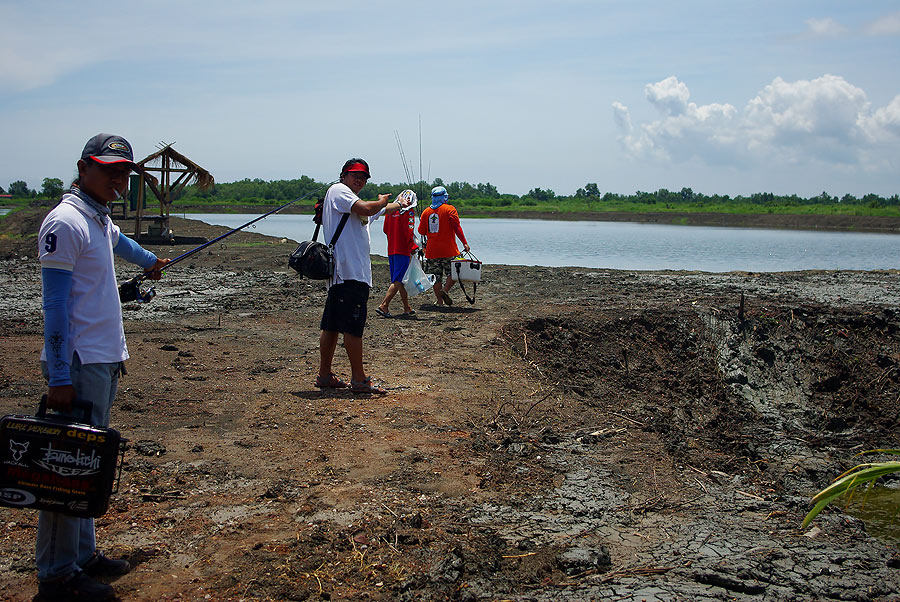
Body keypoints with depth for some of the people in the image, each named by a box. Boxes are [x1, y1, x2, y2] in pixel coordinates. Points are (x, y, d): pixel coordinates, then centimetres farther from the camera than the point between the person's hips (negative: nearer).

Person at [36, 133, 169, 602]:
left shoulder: (101, 219, 14)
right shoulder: (66, 222, -13)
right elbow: (55, 306, -17)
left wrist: (150, 261, 61)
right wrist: (59, 378, -21)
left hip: (105, 362, 10)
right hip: (79, 365, -10)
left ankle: (82, 555, 24)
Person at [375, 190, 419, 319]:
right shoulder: (408, 212, -8)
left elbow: (386, 229, 17)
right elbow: (409, 232, -16)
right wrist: (413, 247, -10)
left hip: (391, 250, 7)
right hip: (403, 250, -7)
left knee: (400, 280, 12)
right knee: (398, 281, -7)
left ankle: (407, 309, 19)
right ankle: (384, 306, -16)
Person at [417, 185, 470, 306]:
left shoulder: (426, 212, 7)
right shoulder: (450, 209, -4)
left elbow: (421, 231, 11)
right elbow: (457, 228, -11)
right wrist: (464, 243, -9)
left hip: (432, 251, 4)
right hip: (448, 251, -4)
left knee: (436, 278, 7)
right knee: (454, 273, 7)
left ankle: (440, 301, 5)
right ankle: (445, 290, -14)